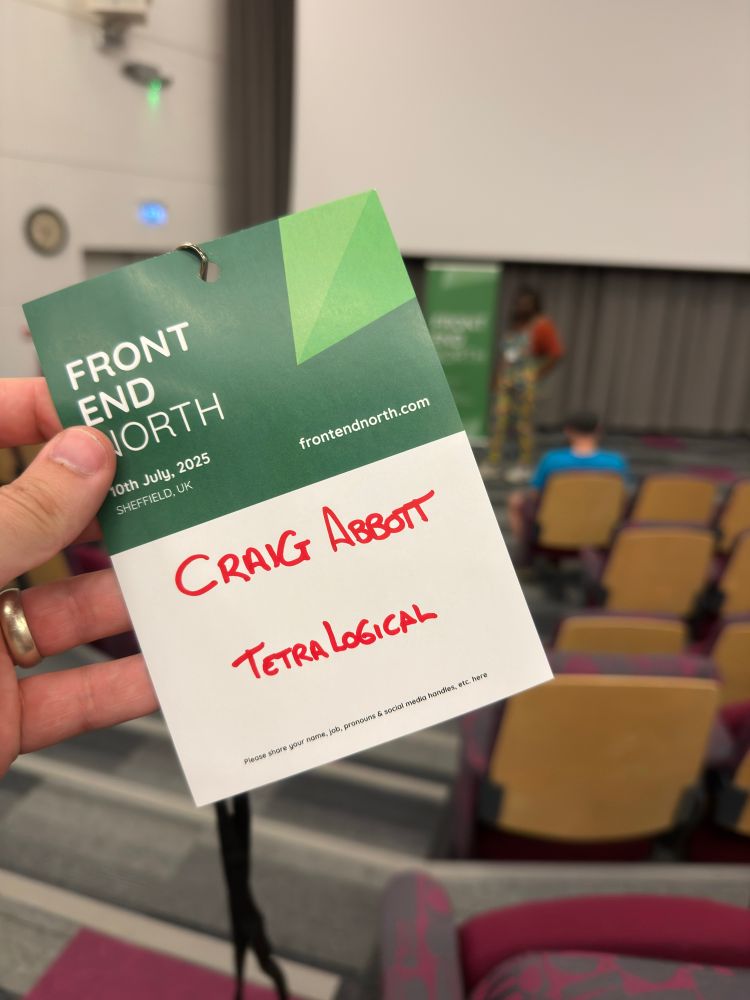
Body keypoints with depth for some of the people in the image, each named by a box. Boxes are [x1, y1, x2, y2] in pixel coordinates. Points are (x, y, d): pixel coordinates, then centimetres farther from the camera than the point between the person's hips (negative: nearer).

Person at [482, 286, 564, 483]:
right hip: (505, 380, 6)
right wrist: (499, 375, 10)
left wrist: (538, 375, -8)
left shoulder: (541, 325, -5)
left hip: (525, 381, -6)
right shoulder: (514, 325, 16)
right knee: (499, 421, 2)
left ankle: (524, 466, 8)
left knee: (524, 424, -1)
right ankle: (492, 463, 7)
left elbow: (556, 353, -9)